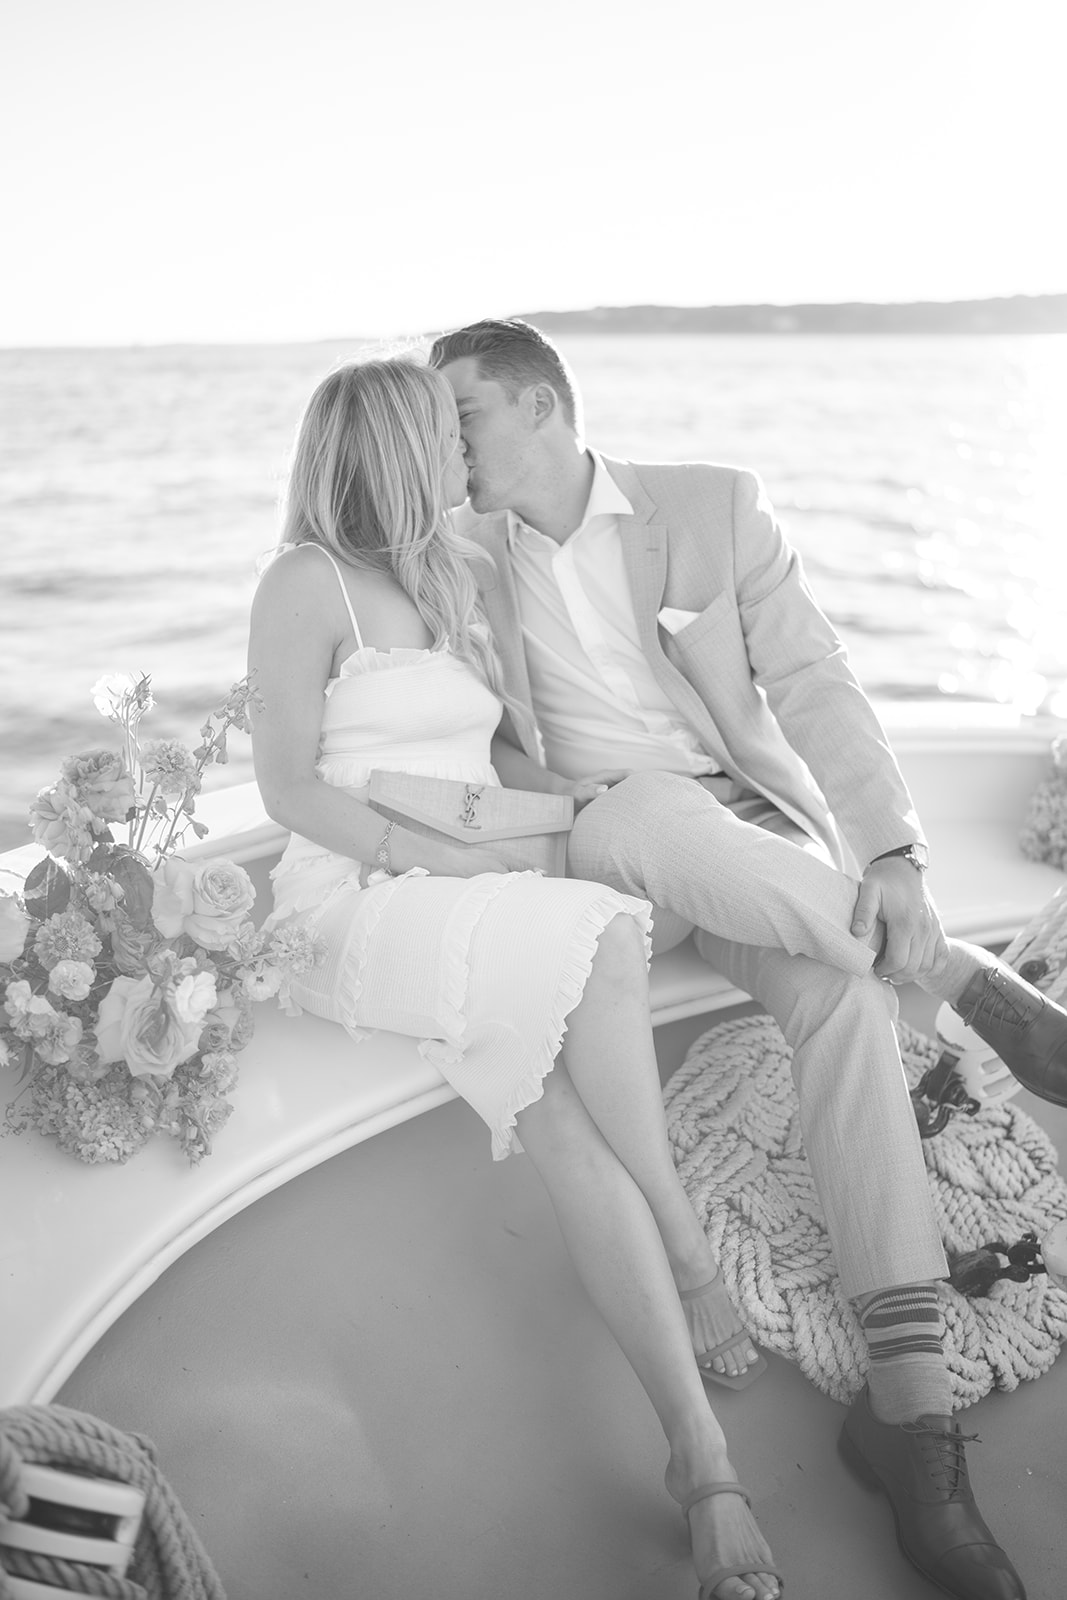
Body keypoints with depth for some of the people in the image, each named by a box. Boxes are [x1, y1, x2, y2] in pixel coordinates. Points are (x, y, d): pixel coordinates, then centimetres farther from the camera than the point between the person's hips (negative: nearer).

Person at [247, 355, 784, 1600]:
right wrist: (438, 857, -18)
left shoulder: (445, 577, 21)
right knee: (598, 942, -32)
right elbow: (289, 787, -8)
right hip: (359, 900, -6)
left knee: (558, 1111, -25)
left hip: (475, 897, 6)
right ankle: (689, 1250, -20)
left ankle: (699, 1456, -24)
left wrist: (548, 793, 10)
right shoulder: (308, 582, -3)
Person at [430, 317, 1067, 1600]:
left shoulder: (713, 506, 4)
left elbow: (812, 685, -3)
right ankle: (959, 972, -22)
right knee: (639, 812, -35)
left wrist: (887, 852, -18)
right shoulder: (460, 552, 11)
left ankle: (909, 1395, -31)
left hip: (749, 834, -1)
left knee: (839, 989, -30)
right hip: (594, 852, 1)